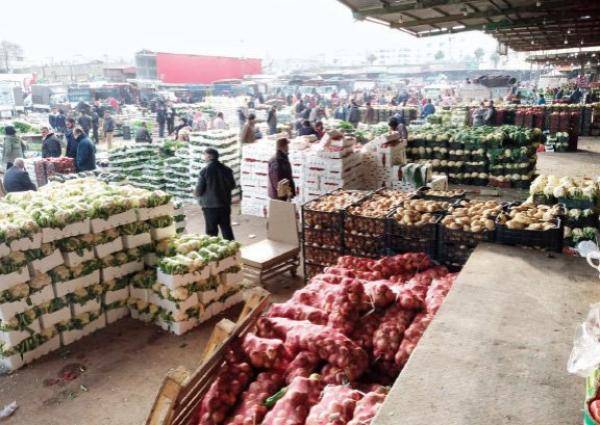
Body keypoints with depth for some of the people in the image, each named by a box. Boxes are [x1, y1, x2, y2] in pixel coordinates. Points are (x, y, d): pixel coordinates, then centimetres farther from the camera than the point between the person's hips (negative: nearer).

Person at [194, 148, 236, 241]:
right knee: (226, 229, 14)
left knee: (211, 231, 6)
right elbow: (232, 185, 9)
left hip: (210, 205, -4)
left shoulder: (204, 171, -15)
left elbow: (199, 191, -12)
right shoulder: (226, 169, -1)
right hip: (225, 204, 4)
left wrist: (197, 193, 10)